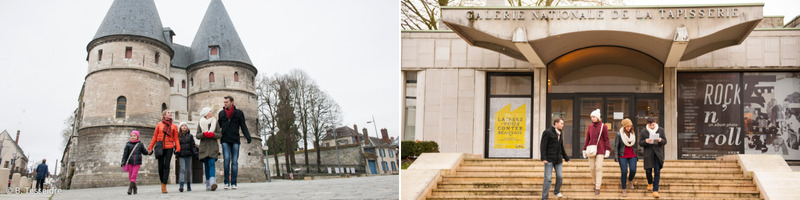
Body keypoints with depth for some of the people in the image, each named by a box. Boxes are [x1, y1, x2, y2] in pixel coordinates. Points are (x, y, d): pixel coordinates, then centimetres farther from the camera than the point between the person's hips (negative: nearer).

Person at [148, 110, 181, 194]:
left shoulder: (174, 126, 11)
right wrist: (150, 148, 6)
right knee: (160, 166, 1)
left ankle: (164, 185, -11)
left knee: (166, 165, -9)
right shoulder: (159, 125, 10)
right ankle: (162, 181, 23)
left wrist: (178, 148, -6)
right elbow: (155, 137, 11)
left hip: (169, 148, 0)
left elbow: (176, 138, 8)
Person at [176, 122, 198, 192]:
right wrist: (176, 153, 0)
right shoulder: (178, 136, 6)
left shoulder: (190, 136, 7)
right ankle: (181, 186, -21)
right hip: (181, 155, -1)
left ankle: (188, 186, 15)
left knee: (188, 170, 6)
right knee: (182, 169, -13)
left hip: (188, 155, 1)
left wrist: (195, 154, -3)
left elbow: (193, 146, 6)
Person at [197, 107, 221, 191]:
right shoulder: (200, 123, 9)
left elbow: (220, 135, 5)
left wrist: (213, 134, -14)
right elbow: (197, 136, 4)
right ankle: (208, 184, 6)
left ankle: (213, 183, -31)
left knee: (211, 164, -16)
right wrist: (204, 134, -15)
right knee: (206, 165, 2)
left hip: (213, 146, -1)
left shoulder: (215, 122, 8)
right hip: (204, 146, 1)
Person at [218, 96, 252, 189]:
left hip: (235, 140, -1)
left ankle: (233, 183, 1)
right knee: (226, 159, -14)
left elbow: (243, 126, 5)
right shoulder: (221, 113, 13)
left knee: (234, 161, -1)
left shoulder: (239, 113, 7)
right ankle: (227, 182, -10)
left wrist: (248, 137, -7)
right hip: (225, 140, 1)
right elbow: (218, 126, 18)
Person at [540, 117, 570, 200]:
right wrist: (543, 158, -21)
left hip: (558, 159, 7)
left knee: (559, 177, 8)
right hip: (549, 159, -7)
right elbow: (543, 146, -13)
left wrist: (566, 158, 26)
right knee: (548, 178, -9)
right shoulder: (547, 132, -9)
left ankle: (556, 191, 33)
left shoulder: (559, 134, 15)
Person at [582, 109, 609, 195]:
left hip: (600, 151, -4)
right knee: (592, 168, 5)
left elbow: (606, 139, -1)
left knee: (599, 168, -10)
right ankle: (595, 182, 28)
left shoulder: (603, 126, -1)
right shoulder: (590, 127, 9)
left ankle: (597, 188, -10)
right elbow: (587, 139, 13)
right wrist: (584, 149, 11)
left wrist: (607, 150, -6)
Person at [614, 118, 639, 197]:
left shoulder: (633, 133, 5)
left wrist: (637, 156, 13)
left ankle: (630, 181, 21)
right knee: (624, 172, -8)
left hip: (632, 156, 3)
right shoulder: (619, 134, -5)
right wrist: (616, 157, -9)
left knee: (633, 170, -13)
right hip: (622, 156, -2)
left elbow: (636, 145, 13)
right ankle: (624, 190, 1)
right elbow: (616, 146, -2)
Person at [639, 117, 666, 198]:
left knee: (657, 172, -6)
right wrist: (646, 141, -20)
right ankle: (650, 183, 39)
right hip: (648, 154, 0)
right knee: (648, 171, 5)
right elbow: (640, 143, 1)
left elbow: (665, 141, 4)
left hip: (658, 153, 0)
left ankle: (655, 191, -3)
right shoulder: (643, 131, 1)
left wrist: (660, 140, -19)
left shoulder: (661, 130, 3)